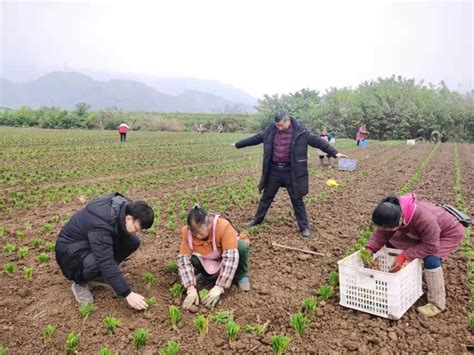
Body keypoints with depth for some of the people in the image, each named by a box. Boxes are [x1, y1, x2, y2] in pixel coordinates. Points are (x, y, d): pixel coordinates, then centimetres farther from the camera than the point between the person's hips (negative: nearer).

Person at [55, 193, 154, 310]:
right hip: (69, 248, -7)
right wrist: (128, 294, -39)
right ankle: (79, 283, -5)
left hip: (97, 241, 8)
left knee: (133, 242, -12)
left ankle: (101, 273, 3)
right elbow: (106, 263, -40)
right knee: (94, 263, -39)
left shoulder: (125, 207, -15)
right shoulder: (101, 225, -38)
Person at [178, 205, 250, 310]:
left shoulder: (223, 226, -37)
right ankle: (206, 274, 6)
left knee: (242, 245, -35)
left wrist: (219, 287, -44)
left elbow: (230, 257, -40)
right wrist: (191, 288, -39)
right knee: (191, 258, -28)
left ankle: (241, 275, -5)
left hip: (229, 253, -3)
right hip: (209, 261, 3)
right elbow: (183, 259, -28)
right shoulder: (187, 231, -26)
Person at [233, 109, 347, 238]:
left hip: (291, 171, -3)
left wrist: (334, 153, -16)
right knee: (266, 197, 16)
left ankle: (304, 227, 15)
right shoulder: (270, 130, 0)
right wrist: (238, 144, 17)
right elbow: (256, 138, 11)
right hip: (274, 170, 3)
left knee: (297, 200, 4)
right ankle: (257, 219, 33)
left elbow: (317, 141, -10)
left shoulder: (300, 131, -11)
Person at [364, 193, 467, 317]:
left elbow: (430, 246, -36)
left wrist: (404, 256, -39)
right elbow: (381, 234, -15)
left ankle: (437, 303, -12)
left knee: (431, 259, -29)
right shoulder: (394, 214, -26)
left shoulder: (424, 219, -46)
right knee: (392, 244, 1)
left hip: (450, 233, -7)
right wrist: (369, 249, -31)